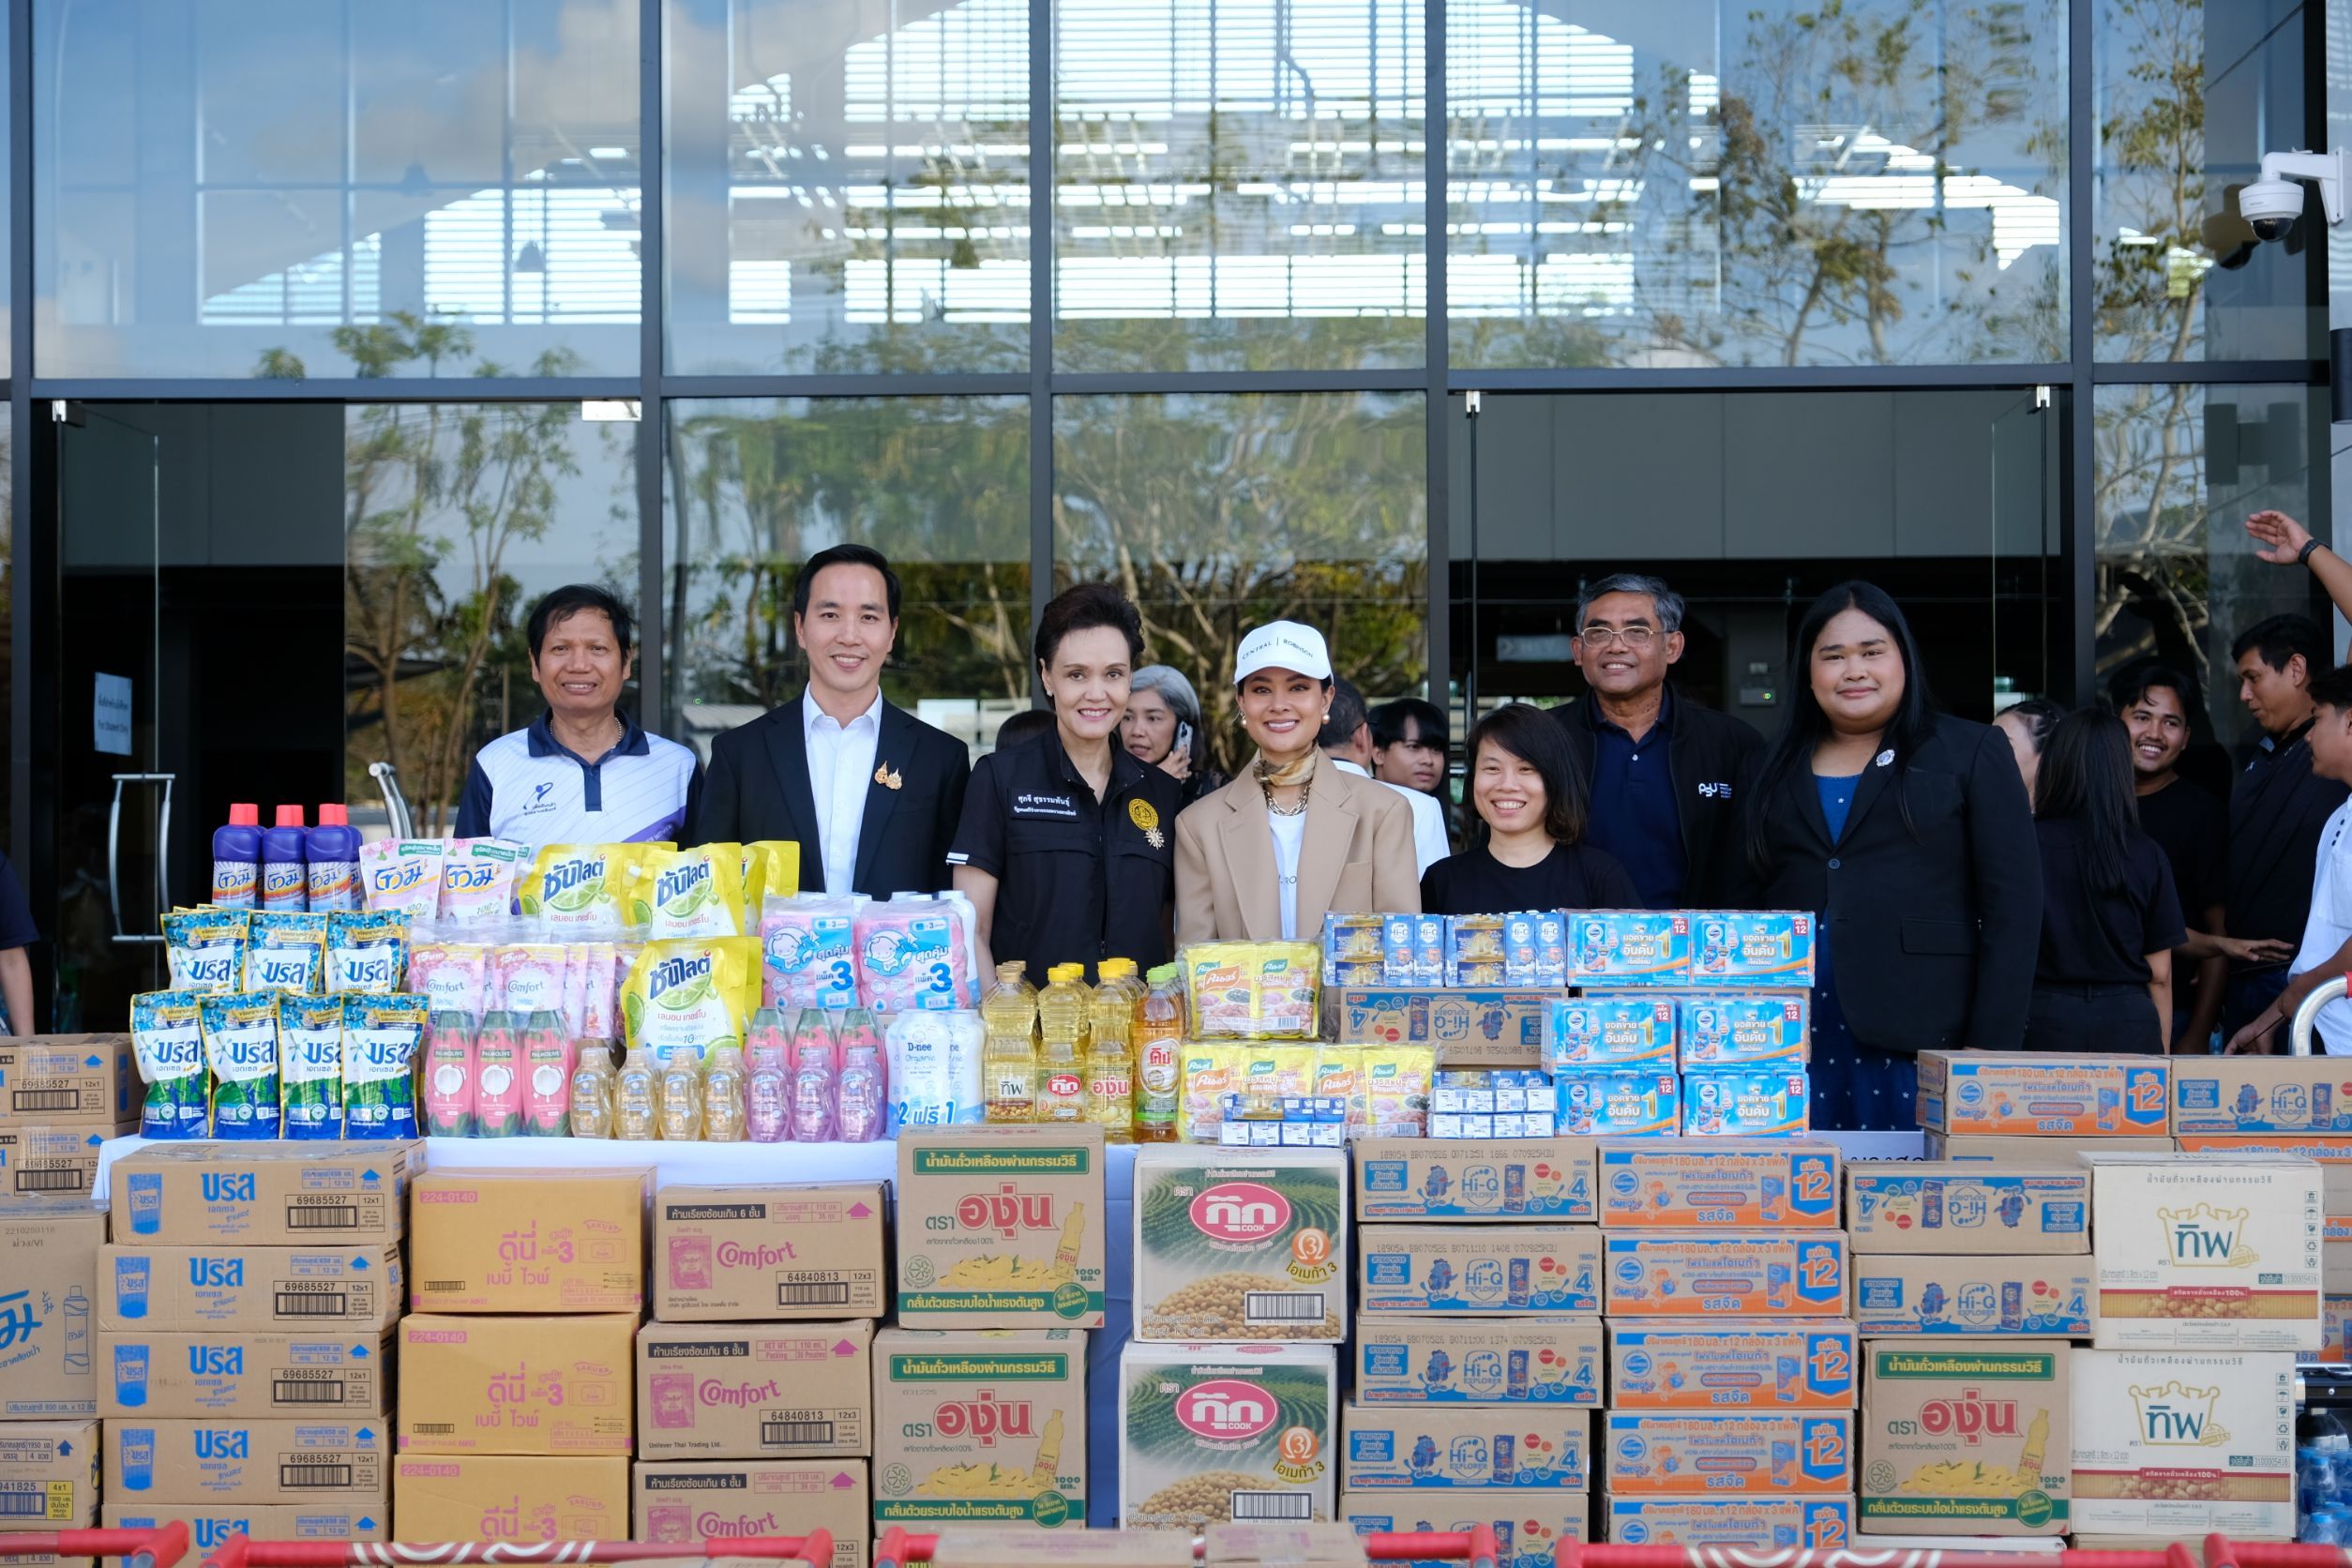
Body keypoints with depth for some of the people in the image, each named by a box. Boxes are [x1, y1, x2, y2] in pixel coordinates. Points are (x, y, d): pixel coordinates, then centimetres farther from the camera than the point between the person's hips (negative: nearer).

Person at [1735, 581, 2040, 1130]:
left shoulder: (1971, 752, 4)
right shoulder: (1776, 769, 15)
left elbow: (2013, 905, -2)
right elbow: (1745, 905, 15)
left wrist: (1990, 1047, -9)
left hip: (1919, 1044, -3)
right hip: (1790, 1043, 3)